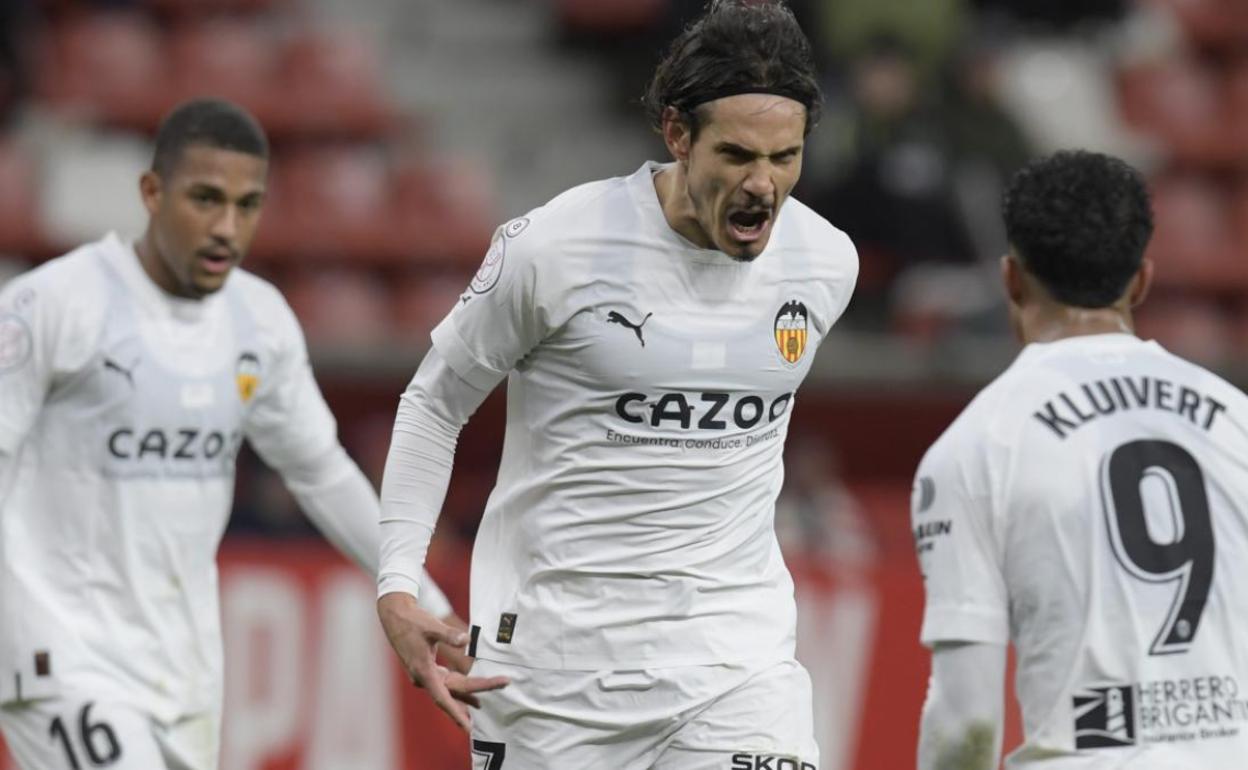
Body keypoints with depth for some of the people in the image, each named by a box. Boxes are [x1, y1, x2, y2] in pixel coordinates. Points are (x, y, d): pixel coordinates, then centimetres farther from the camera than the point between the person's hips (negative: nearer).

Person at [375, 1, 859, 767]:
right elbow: (435, 405, 1)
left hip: (736, 647, 2)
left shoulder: (826, 264, 0)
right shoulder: (556, 248, -12)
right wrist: (398, 586, -7)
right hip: (555, 646, -2)